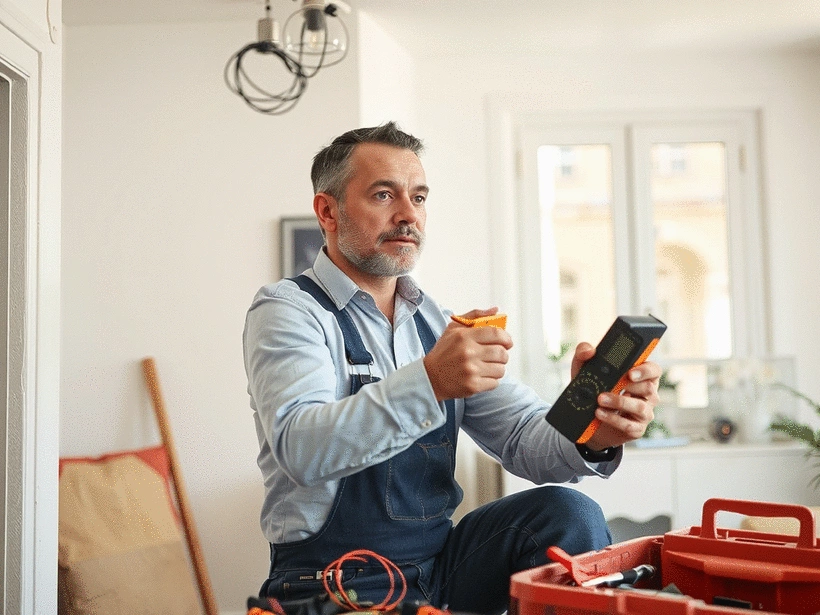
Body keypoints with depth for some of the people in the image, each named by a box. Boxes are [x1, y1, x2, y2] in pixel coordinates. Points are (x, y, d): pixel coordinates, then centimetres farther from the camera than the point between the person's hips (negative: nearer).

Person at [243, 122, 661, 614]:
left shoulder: (441, 325, 11)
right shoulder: (287, 311, -7)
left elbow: (523, 435, -1)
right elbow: (301, 449, -25)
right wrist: (429, 381, -39)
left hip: (440, 560, 5)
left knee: (567, 514, -18)